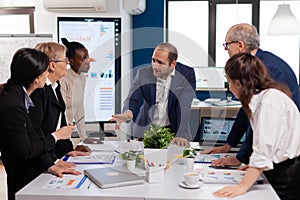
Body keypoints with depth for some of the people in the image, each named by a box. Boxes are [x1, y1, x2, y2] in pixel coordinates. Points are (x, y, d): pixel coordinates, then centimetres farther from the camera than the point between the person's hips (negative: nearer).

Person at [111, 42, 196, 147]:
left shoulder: (187, 74, -9)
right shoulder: (143, 73, -4)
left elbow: (184, 108, -16)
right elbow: (133, 99, -9)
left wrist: (181, 135, -28)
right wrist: (127, 113, -33)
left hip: (173, 130, -1)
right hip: (146, 130, 1)